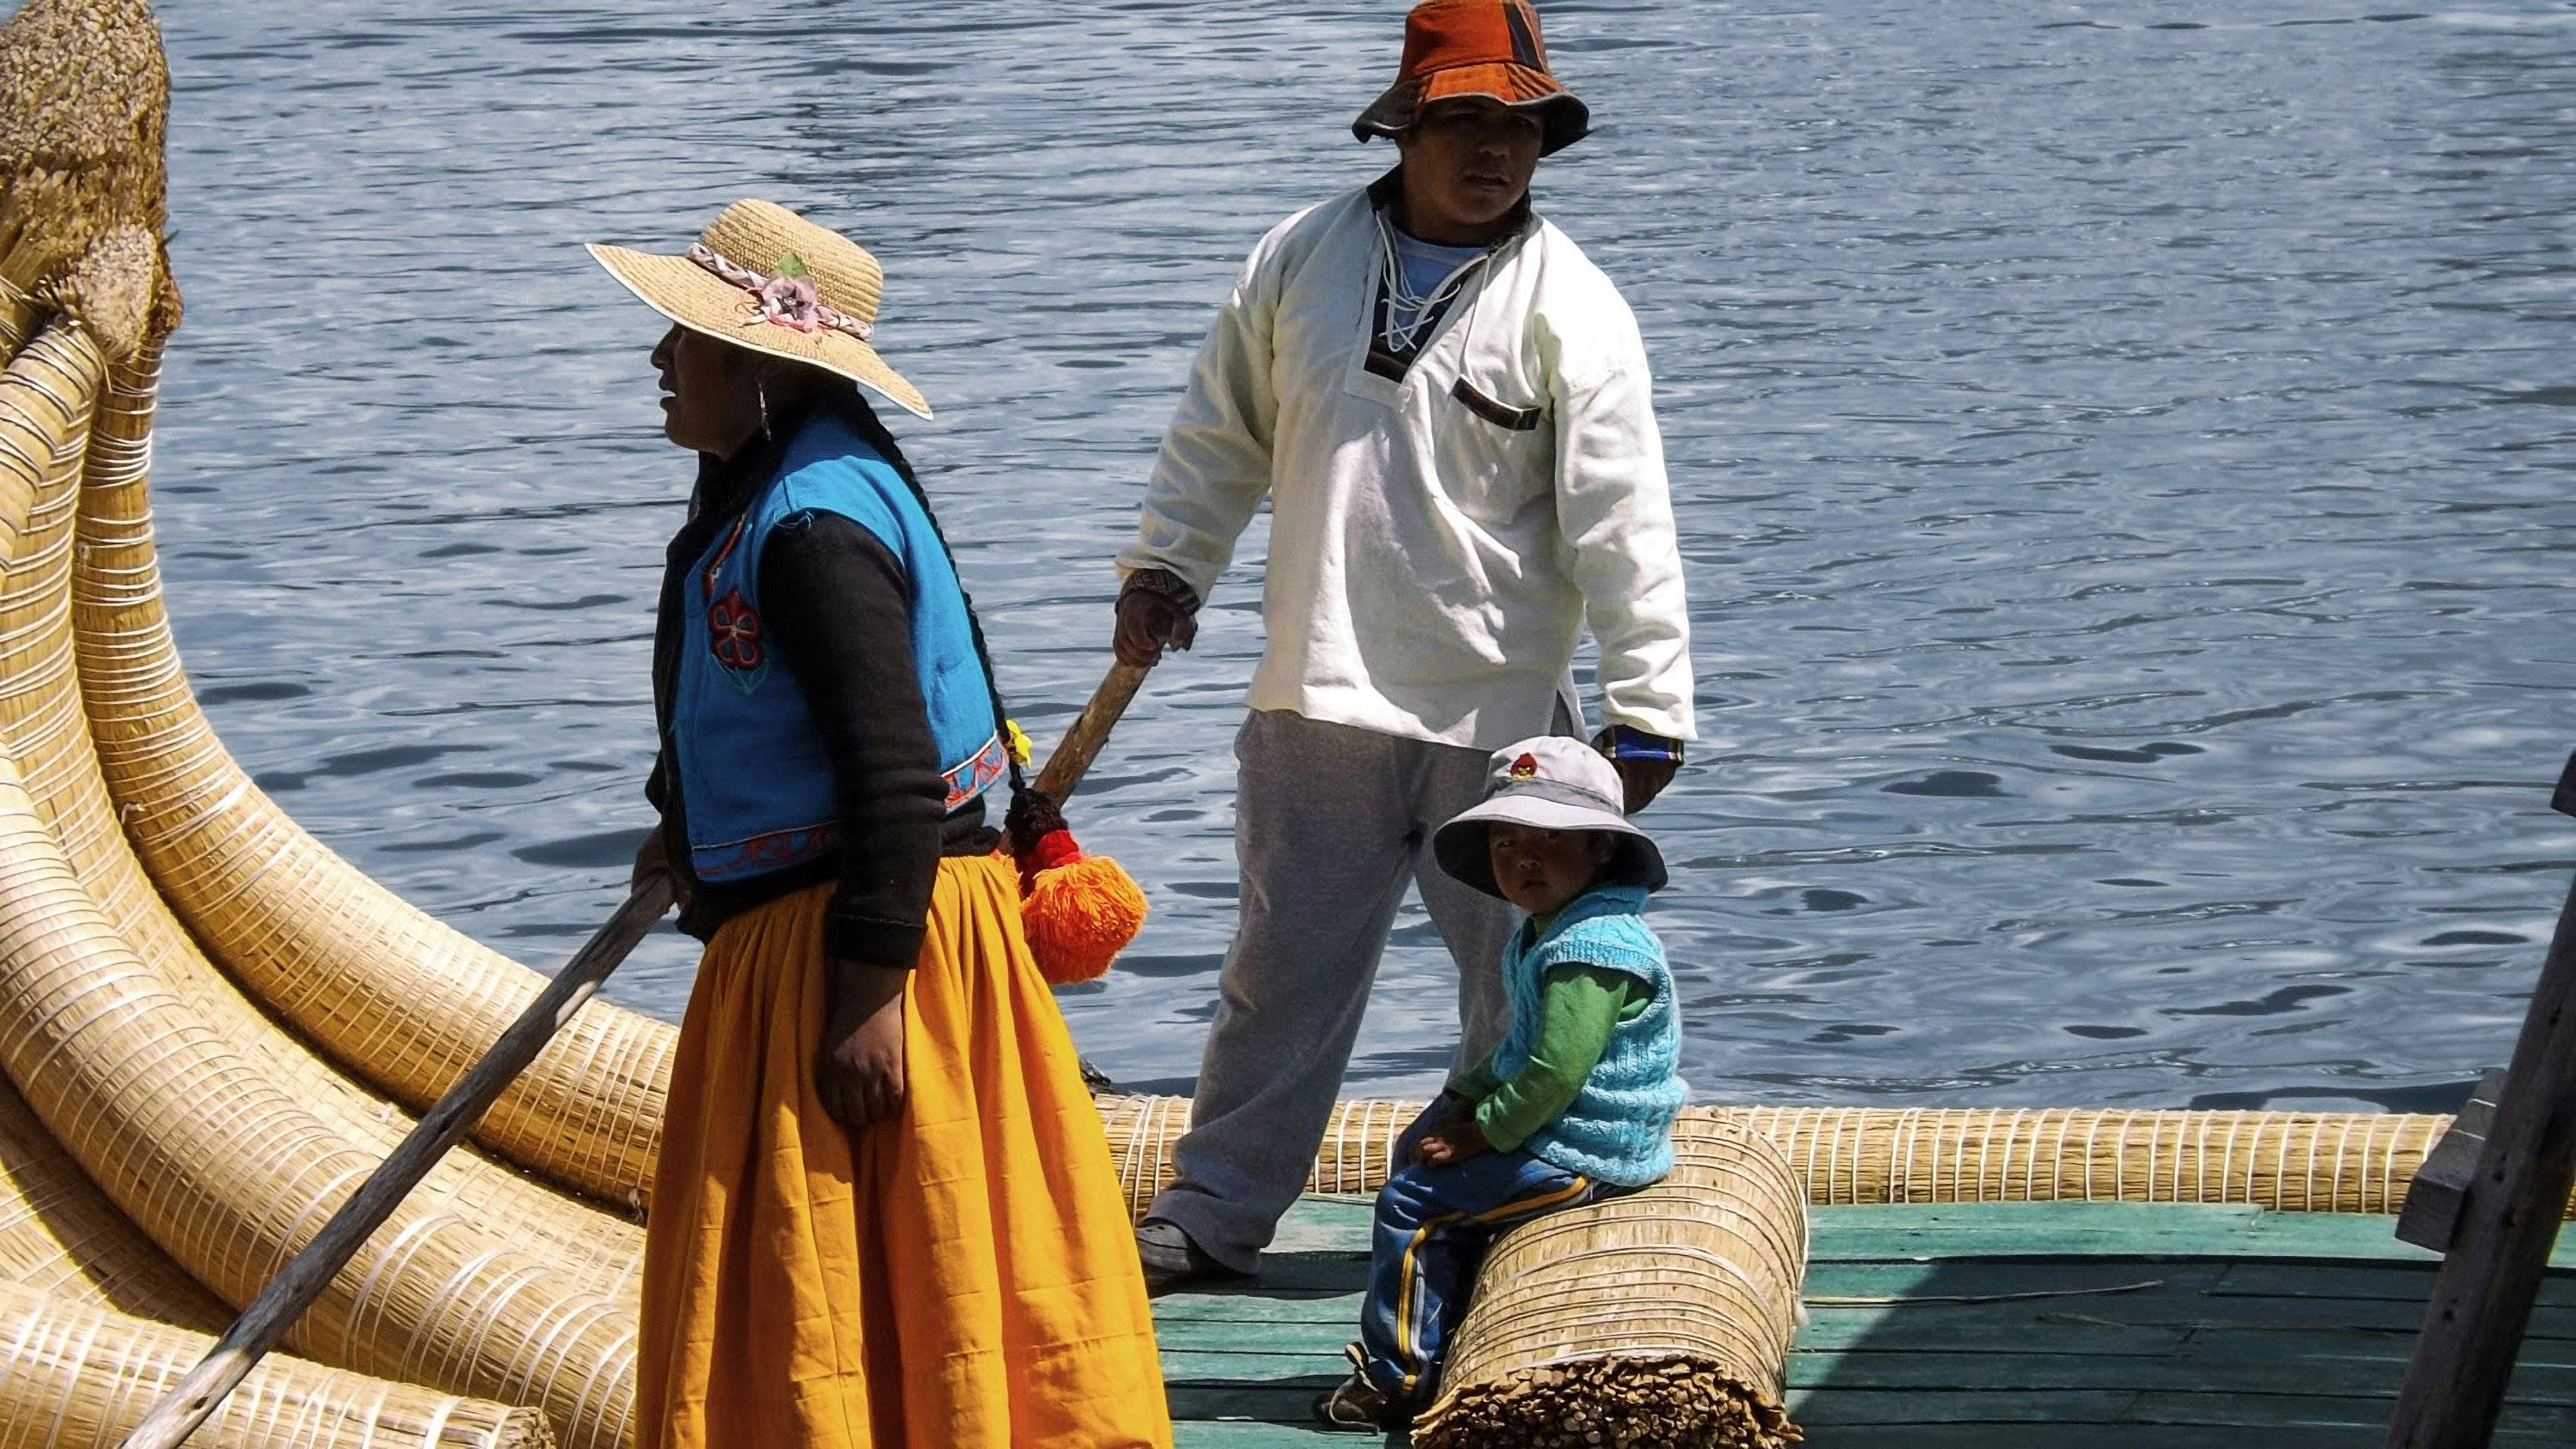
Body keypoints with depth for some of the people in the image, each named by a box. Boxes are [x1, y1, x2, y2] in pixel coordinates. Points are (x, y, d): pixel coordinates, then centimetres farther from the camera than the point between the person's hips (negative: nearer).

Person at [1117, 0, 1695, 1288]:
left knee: (1525, 985, 6)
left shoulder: (1568, 307, -7)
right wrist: (1166, 565, 12)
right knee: (1284, 969, 10)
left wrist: (1647, 709, -15)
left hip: (1499, 716, -2)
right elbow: (1221, 431, 18)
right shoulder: (1301, 259, 4)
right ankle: (1216, 1210, 21)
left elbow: (1622, 521, -10)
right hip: (1317, 700, 2)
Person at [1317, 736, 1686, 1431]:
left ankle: (1399, 1378, -4)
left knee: (1411, 1203, -11)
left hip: (1581, 1160, -11)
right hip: (1559, 1132, 11)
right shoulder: (1543, 932, 11)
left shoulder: (1591, 945, -24)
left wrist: (1484, 1132, -18)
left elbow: (1555, 1071, -28)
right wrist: (1467, 1098, 6)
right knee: (1417, 1146, 23)